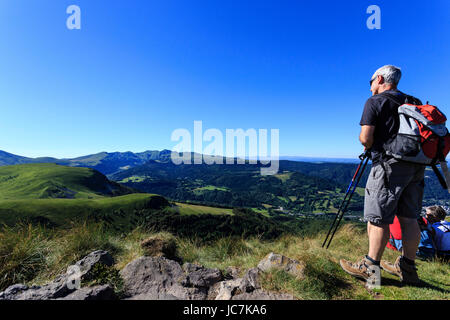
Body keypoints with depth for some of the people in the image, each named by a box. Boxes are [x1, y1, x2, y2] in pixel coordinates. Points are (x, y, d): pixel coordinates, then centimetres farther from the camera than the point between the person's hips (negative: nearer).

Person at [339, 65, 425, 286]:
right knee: (409, 218, 12)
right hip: (416, 166, 8)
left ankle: (370, 268, 5)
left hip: (389, 165, -7)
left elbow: (366, 138, -14)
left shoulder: (375, 102, -3)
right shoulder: (414, 103, 17)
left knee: (378, 218, -3)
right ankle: (407, 267, 22)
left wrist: (367, 146, 8)